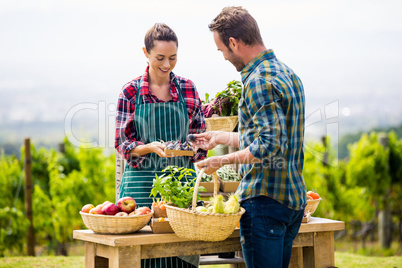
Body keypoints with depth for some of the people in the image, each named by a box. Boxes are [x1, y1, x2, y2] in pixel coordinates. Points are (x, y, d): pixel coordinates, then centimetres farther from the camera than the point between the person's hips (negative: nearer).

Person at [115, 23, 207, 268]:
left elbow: (200, 136, 12)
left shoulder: (188, 89, 7)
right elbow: (123, 143, -1)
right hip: (143, 183, -2)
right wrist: (151, 147, -18)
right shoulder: (131, 91, 0)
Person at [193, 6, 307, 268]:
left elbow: (269, 146, -25)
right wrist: (221, 137, 30)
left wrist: (223, 160, -13)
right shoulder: (288, 74, 15)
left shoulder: (259, 82, -16)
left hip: (266, 198, -10)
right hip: (294, 197, 10)